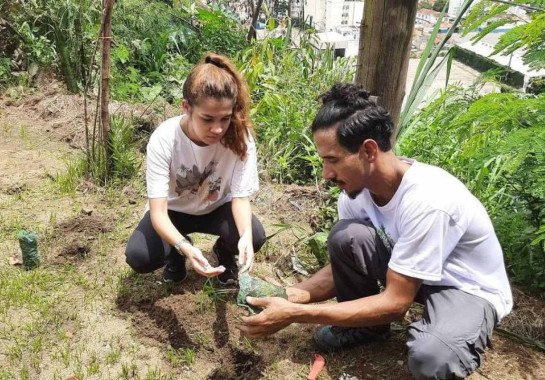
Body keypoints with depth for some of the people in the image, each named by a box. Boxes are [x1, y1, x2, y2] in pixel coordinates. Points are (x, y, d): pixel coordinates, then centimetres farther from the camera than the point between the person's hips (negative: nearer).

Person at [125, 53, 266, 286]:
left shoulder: (240, 137, -28)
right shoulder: (163, 139, -31)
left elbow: (241, 196, -24)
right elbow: (158, 211, -34)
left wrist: (246, 235, -46)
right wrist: (184, 247, -53)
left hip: (217, 208, 1)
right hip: (173, 210, 0)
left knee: (255, 236, -29)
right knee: (138, 256, -26)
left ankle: (224, 252, 9)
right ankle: (176, 253, 11)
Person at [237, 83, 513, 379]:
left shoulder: (427, 202, -35)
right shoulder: (355, 189, -15)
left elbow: (396, 302, -31)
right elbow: (344, 265, -3)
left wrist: (295, 314, -34)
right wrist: (292, 295, -23)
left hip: (471, 290, -5)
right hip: (408, 273, 6)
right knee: (345, 237, -21)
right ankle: (365, 326, 5)